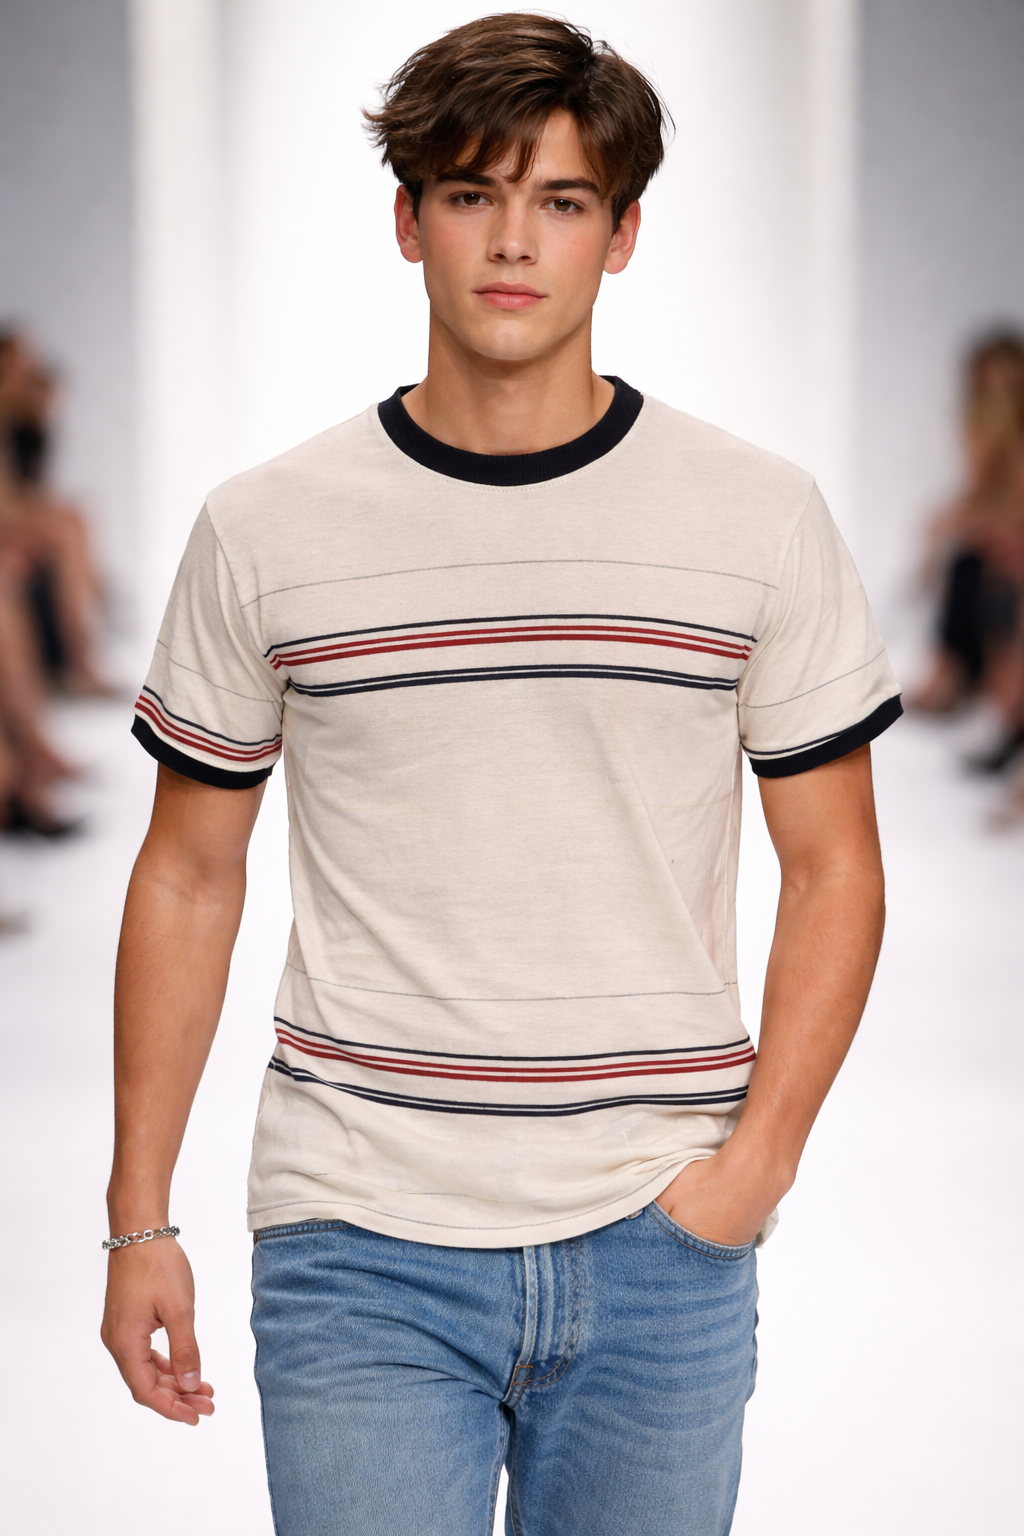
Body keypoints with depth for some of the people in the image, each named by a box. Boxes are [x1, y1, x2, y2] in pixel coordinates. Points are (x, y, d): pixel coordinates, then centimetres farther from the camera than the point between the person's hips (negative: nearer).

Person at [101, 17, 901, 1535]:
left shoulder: (762, 519, 1)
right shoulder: (264, 532, 1)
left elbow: (833, 867, 5)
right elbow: (190, 874, 8)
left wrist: (761, 1154, -7)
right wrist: (139, 1220, 6)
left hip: (658, 1244, 1)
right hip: (361, 1246, 0)